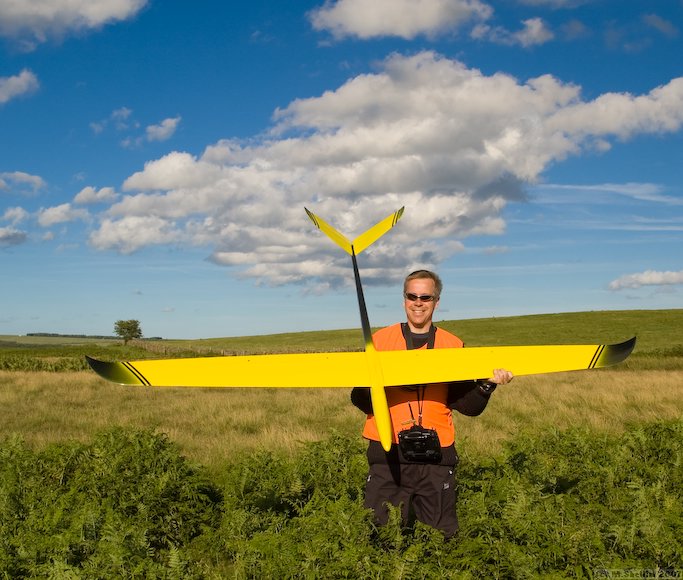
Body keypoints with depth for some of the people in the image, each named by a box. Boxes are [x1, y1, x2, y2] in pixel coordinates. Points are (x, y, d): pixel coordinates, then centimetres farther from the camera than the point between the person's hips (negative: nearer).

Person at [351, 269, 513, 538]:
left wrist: (488, 384, -14)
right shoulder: (380, 340, 4)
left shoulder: (453, 346, 8)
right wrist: (366, 386, -25)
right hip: (388, 456, -1)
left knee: (442, 537, 8)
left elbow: (468, 406, 5)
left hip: (436, 457, 1)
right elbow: (361, 401, -2)